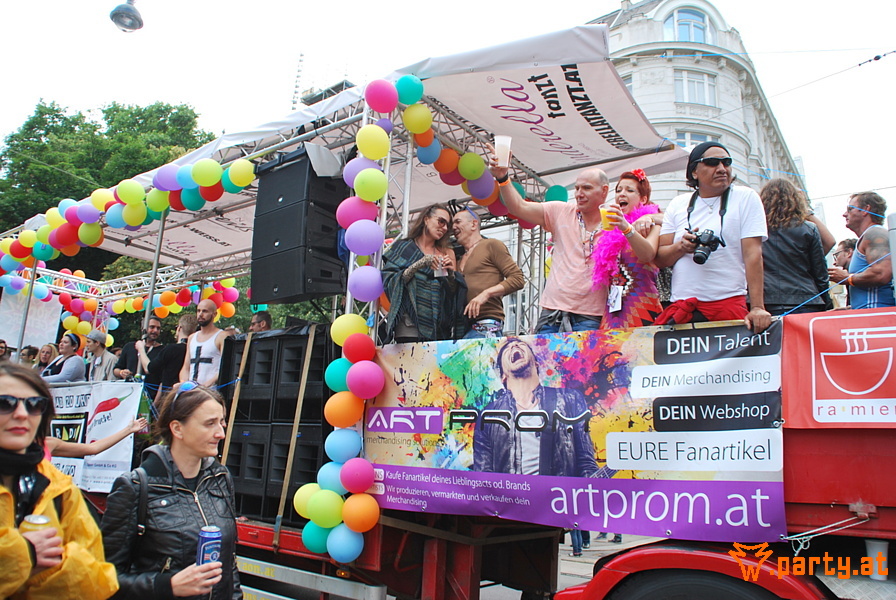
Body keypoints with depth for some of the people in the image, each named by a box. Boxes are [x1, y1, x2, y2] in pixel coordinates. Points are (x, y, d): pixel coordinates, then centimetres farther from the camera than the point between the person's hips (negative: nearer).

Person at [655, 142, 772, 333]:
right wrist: (681, 247, -12)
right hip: (680, 308, 3)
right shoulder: (678, 205, 11)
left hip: (728, 304, -2)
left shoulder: (746, 198, 2)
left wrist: (757, 307, -14)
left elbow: (753, 253, -6)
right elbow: (660, 259, 9)